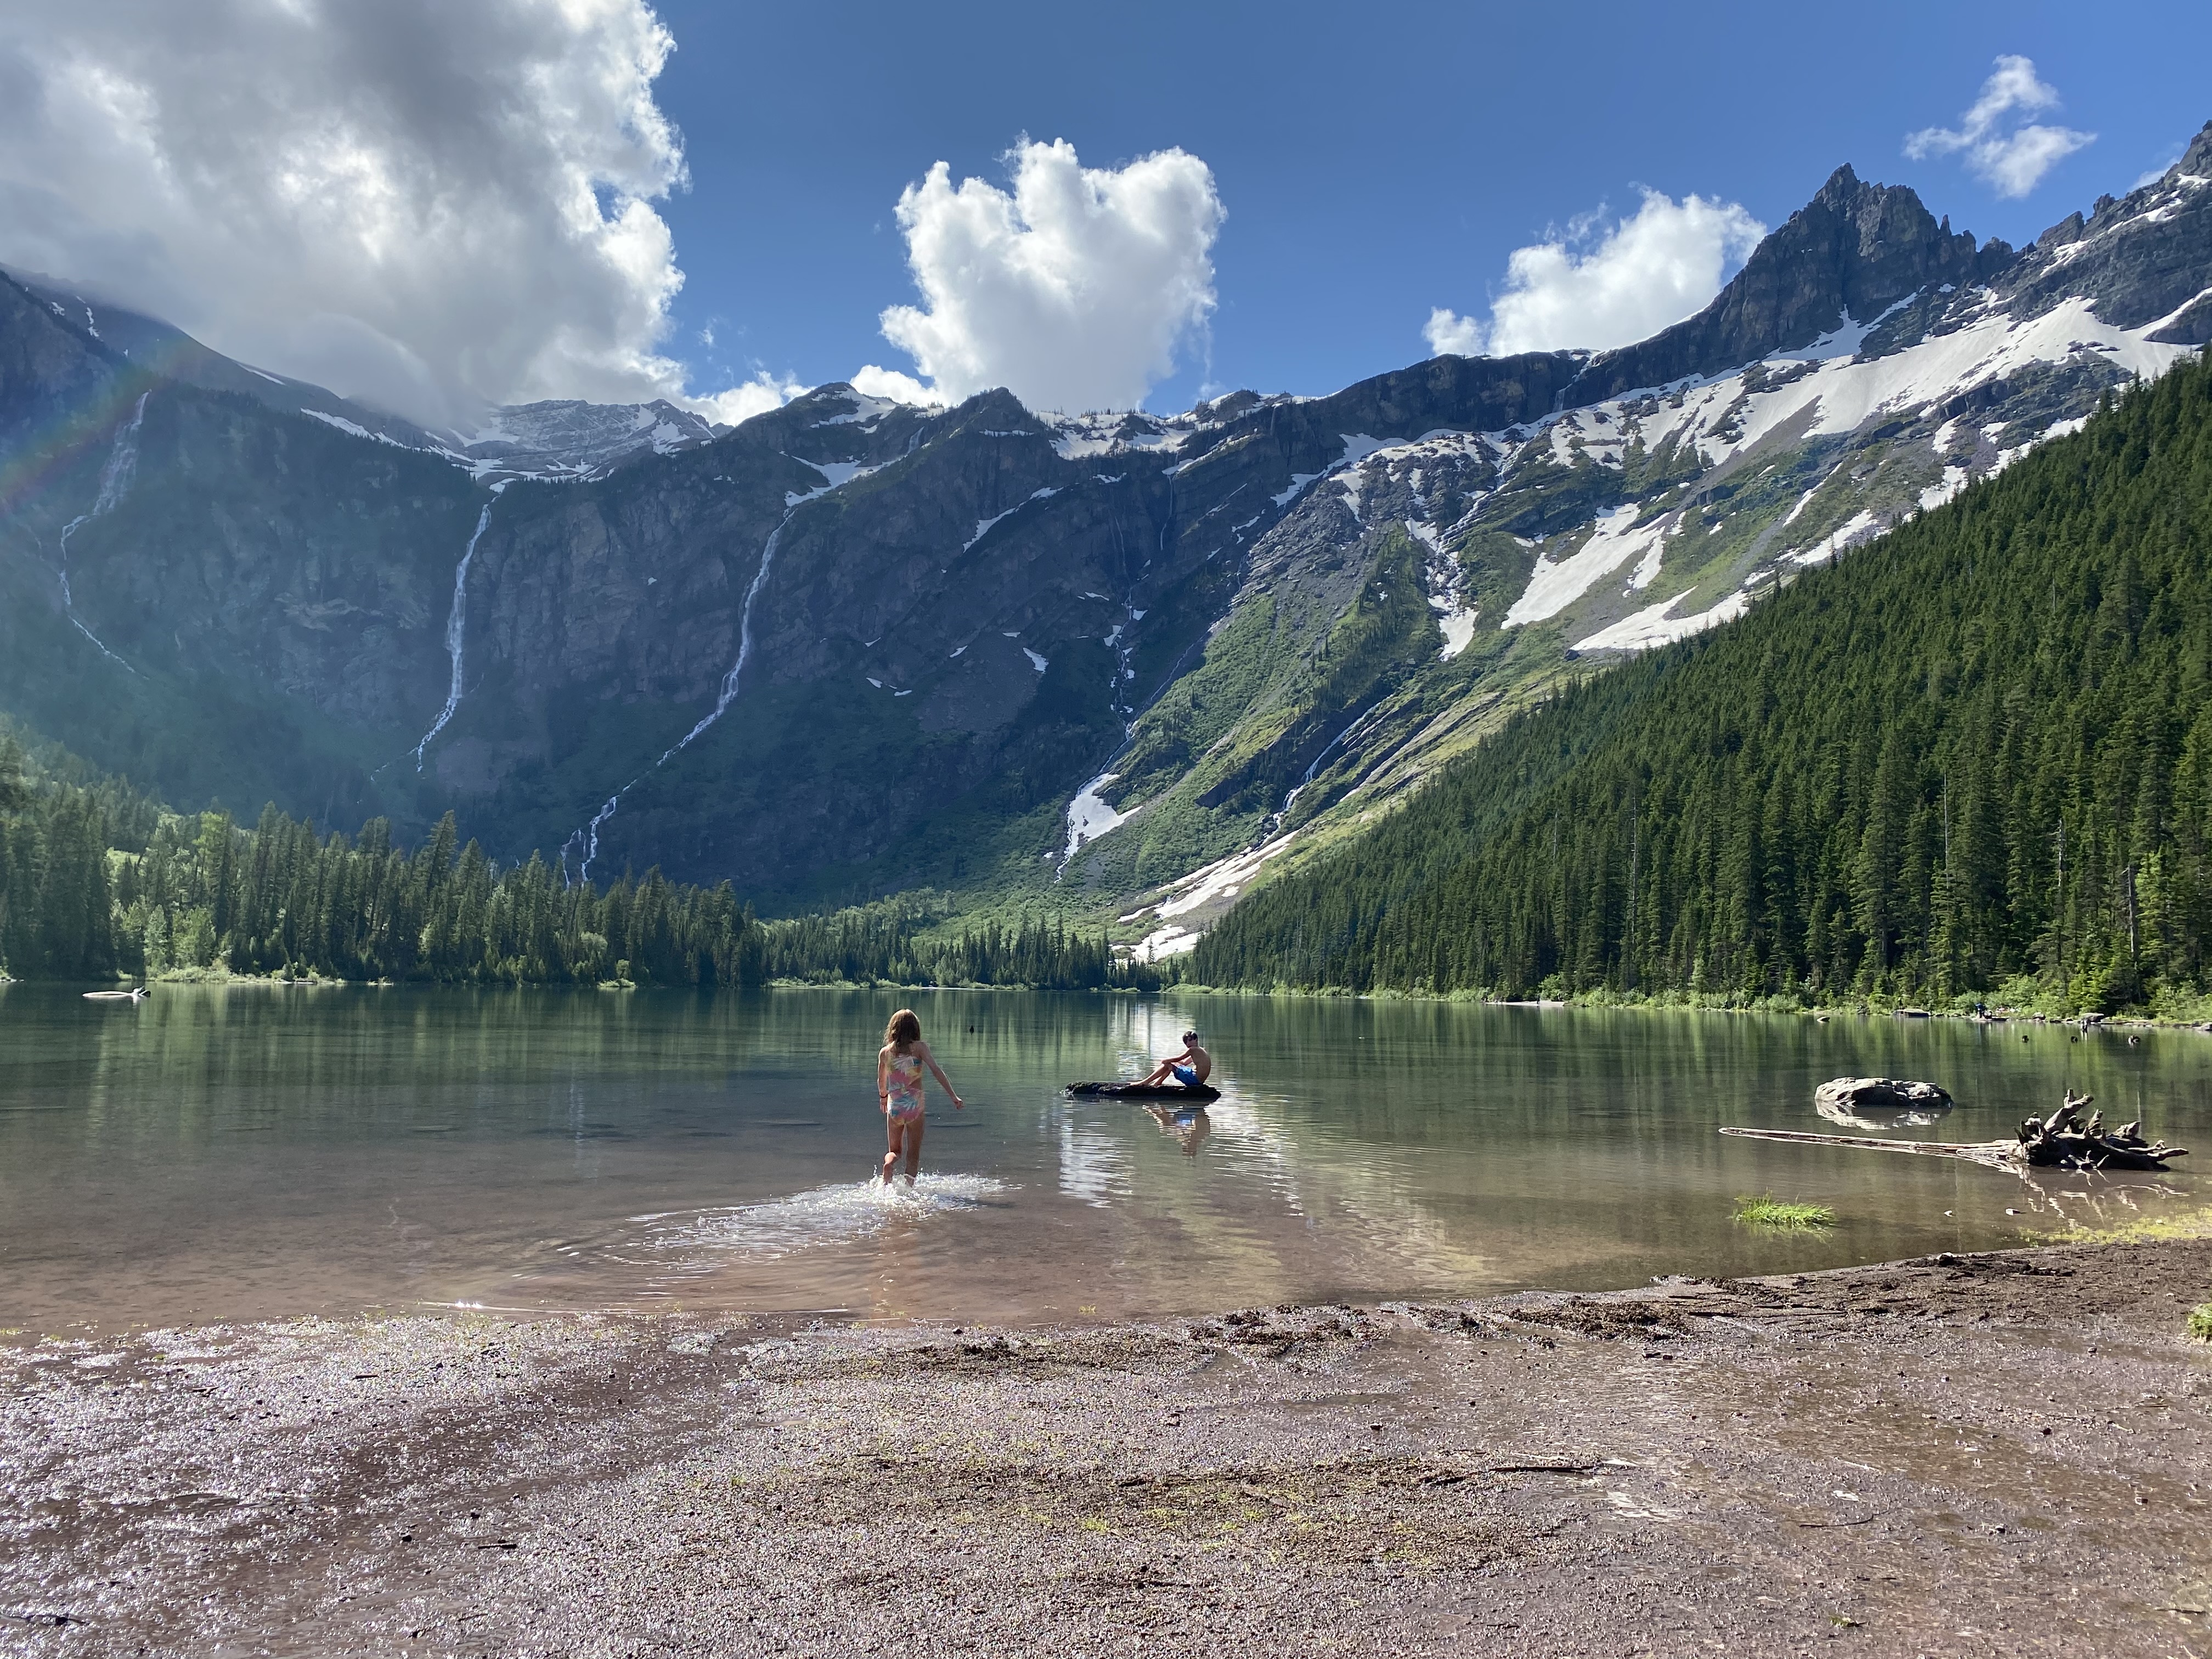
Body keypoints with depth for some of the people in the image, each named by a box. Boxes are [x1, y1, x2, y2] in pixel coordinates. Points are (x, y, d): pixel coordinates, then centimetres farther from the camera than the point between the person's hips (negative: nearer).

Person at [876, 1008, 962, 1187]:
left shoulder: (884, 1052, 4)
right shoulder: (919, 1047, -5)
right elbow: (936, 1071, -14)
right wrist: (954, 1097, -14)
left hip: (894, 1106, 2)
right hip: (915, 1105, -2)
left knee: (895, 1151, 18)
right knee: (913, 1154, 10)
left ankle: (888, 1164, -14)